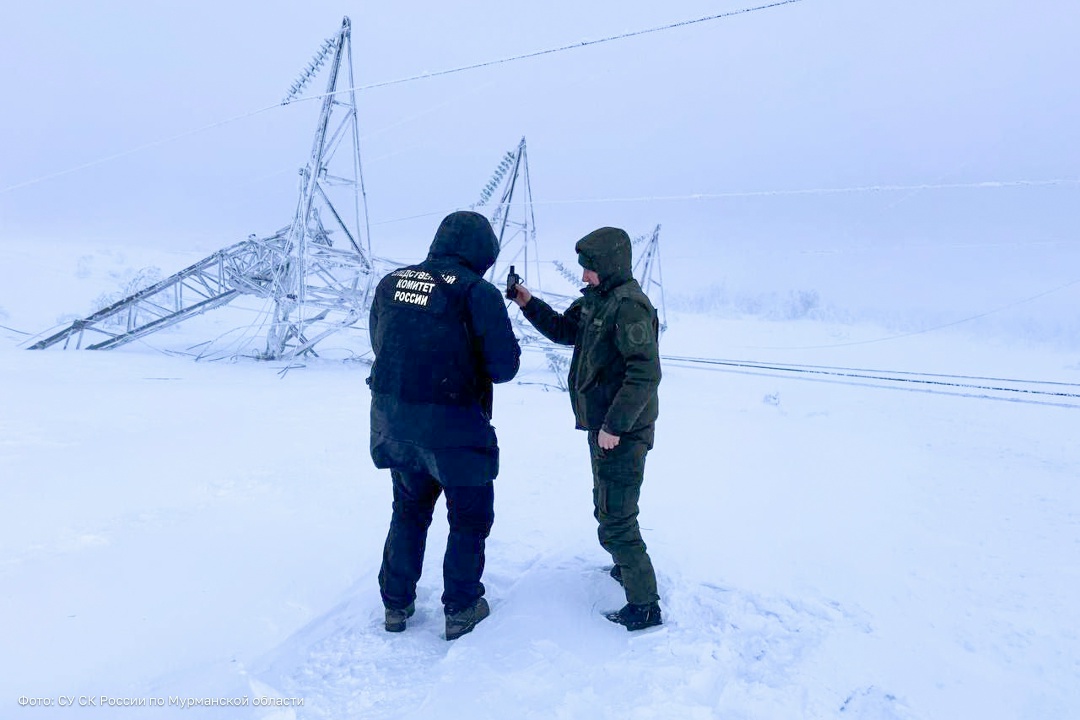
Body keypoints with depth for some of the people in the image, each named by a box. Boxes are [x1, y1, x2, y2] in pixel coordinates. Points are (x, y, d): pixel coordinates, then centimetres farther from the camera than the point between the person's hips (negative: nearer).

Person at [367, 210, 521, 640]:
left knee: (409, 510, 25)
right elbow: (503, 366, -12)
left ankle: (396, 604, 35)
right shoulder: (478, 292, -13)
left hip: (393, 420, 5)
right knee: (470, 517, 17)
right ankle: (460, 608, 26)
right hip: (453, 427, -5)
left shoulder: (391, 283, 2)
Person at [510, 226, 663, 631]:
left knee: (615, 517, -4)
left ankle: (644, 605, 8)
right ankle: (629, 567, 44)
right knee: (609, 507, 25)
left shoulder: (629, 305, -20)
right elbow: (564, 330, 23)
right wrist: (528, 303, 8)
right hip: (604, 426, 10)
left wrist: (614, 425, -23)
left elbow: (645, 373, -26)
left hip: (623, 432, -10)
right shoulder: (596, 299, 9)